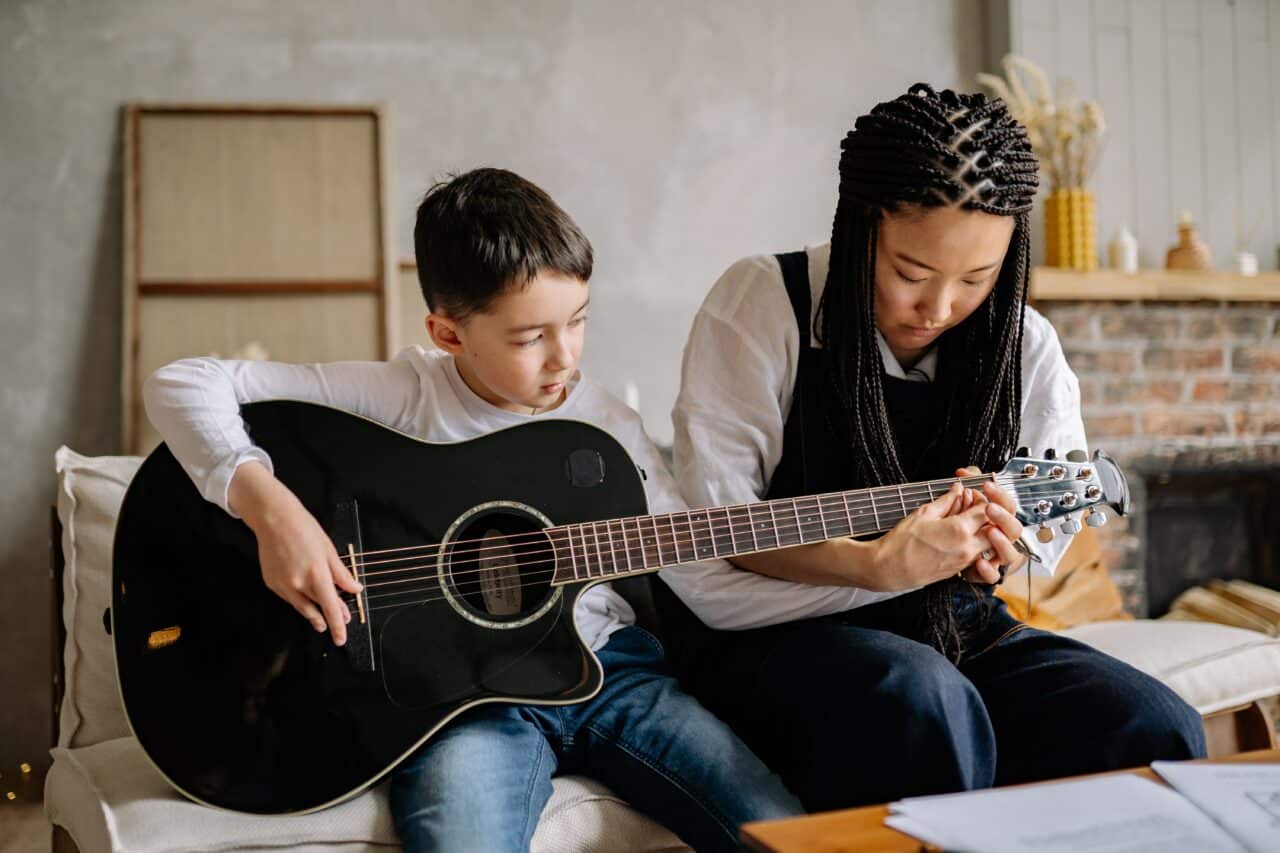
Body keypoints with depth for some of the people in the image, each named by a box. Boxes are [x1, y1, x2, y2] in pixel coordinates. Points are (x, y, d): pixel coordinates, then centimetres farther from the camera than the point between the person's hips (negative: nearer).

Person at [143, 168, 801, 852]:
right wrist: (270, 506, -22)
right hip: (462, 689, -3)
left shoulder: (605, 424, 5)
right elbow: (182, 385, -7)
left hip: (606, 667, 3)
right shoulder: (405, 396, -6)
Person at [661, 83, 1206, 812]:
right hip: (774, 634, -4)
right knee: (921, 699, -37)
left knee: (1156, 732, -19)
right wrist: (875, 566, -28)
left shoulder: (1024, 346, 3)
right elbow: (715, 519, -13)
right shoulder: (761, 302, -9)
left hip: (948, 629, 5)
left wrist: (1007, 540, -17)